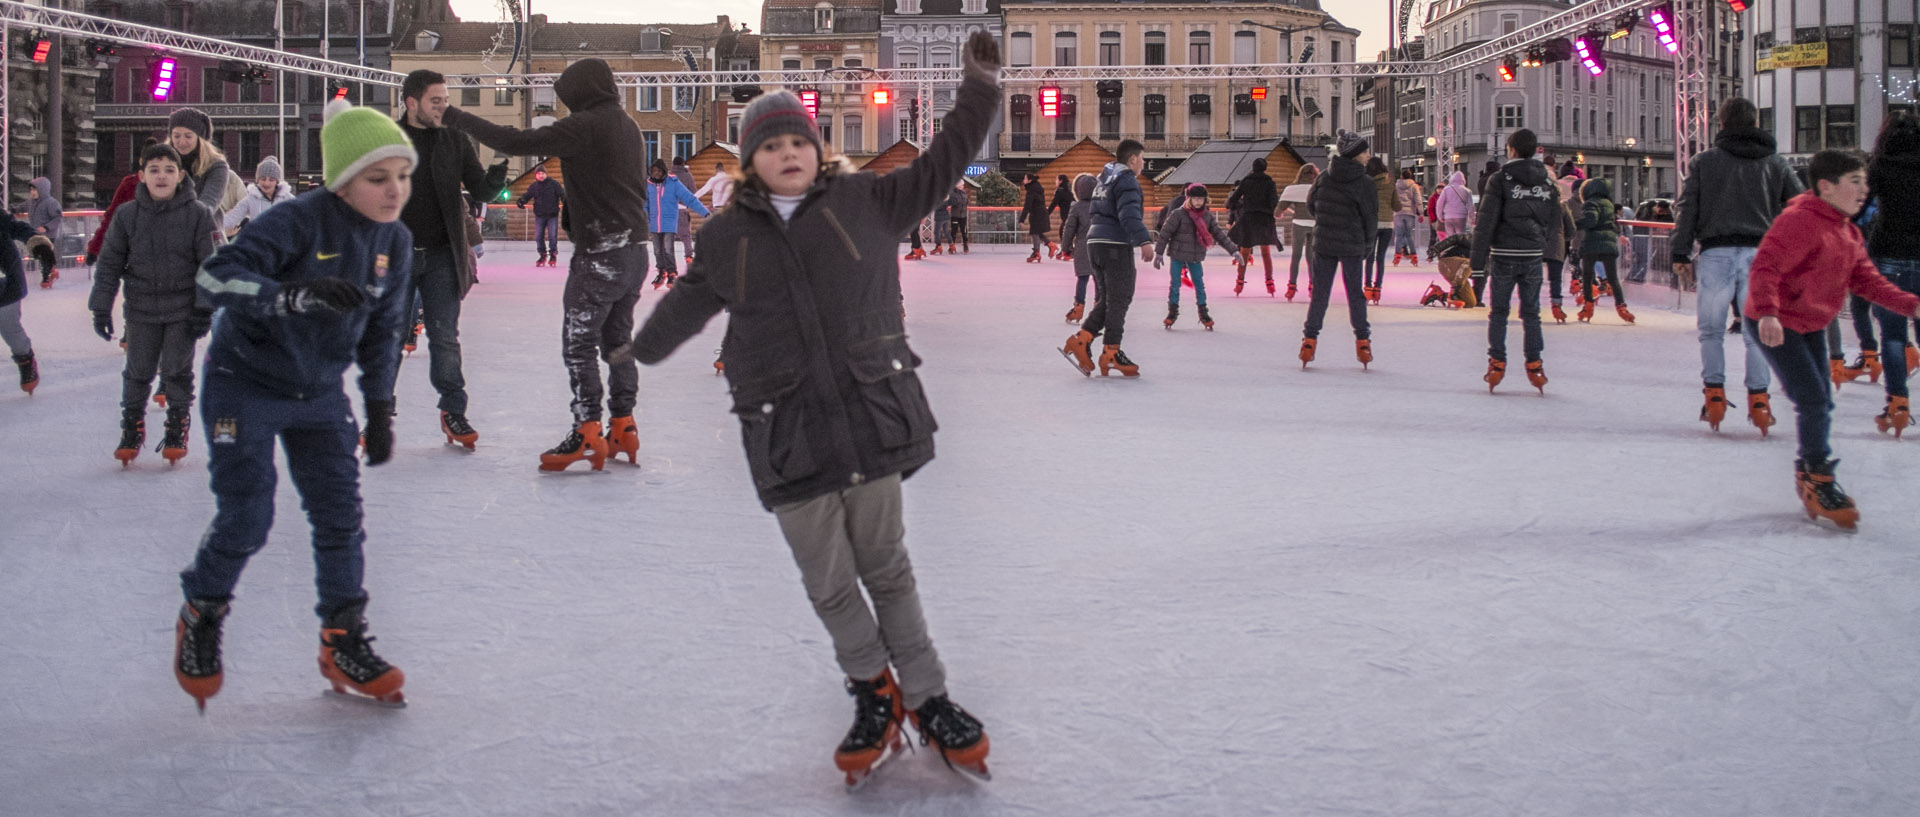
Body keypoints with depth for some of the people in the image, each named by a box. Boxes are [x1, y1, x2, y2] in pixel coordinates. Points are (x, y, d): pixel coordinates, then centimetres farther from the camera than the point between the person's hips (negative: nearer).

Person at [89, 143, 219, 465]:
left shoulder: (198, 214, -6)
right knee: (138, 371, 7)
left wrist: (204, 309, -7)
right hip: (141, 308, 2)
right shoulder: (128, 215, -1)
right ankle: (132, 428, 23)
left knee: (177, 371, 3)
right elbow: (109, 263, 5)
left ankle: (177, 429, 19)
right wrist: (101, 308, 2)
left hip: (183, 309, -2)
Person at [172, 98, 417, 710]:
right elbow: (216, 277, -38)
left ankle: (343, 644, 15)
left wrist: (380, 408, 10)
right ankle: (199, 619, 22)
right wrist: (300, 295, -51)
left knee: (340, 518, 2)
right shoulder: (297, 222, -25)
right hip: (245, 385, -6)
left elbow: (382, 331, 9)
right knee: (246, 519, -6)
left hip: (320, 395, 6)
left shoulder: (395, 242, -4)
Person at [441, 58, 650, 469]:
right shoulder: (628, 127, 12)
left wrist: (458, 118, -10)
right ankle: (623, 429, 18)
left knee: (579, 343, -3)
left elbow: (518, 142, -18)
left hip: (601, 254, -8)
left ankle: (587, 434, -6)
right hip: (636, 249, 8)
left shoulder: (585, 126, -14)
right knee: (618, 338, 15)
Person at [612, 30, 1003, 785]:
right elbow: (687, 303, 25)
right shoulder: (727, 239, 9)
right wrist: (644, 348, 39)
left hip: (871, 413, -1)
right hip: (785, 432, 1)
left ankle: (927, 699, 19)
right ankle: (875, 694, 23)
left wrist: (978, 89, 0)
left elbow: (939, 167, 7)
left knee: (885, 568, 6)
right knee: (829, 586, 3)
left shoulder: (864, 201, 5)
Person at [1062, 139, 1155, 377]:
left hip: (1095, 242, 9)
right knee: (1119, 299, -3)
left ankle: (1080, 341, 2)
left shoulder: (1104, 178, 19)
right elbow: (1129, 214, -24)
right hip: (1116, 244, -9)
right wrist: (1144, 240, -32)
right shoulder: (1126, 180, -10)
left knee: (1107, 299, 13)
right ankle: (1111, 353, -2)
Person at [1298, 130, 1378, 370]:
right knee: (1355, 294, 7)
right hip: (1351, 244, -3)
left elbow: (1311, 204, 8)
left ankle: (1310, 339, 4)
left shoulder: (1326, 176, 0)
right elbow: (1370, 217, -5)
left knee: (1319, 293, 8)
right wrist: (1367, 246, 8)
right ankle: (1362, 342, 7)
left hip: (1323, 242, 3)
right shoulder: (1365, 182, -10)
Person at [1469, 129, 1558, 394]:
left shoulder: (1500, 179, -7)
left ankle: (1497, 362, 4)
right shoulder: (1546, 181, 6)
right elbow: (1556, 219, 12)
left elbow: (1486, 221, -10)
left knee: (1499, 312, 6)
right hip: (1533, 256, 3)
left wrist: (1478, 261, -8)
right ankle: (1534, 364, 8)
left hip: (1504, 255, -3)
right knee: (1531, 312, 10)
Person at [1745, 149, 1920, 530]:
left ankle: (1807, 472, 29)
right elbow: (1766, 266, -29)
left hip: (1812, 326, 9)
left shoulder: (1848, 233, 9)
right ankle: (1819, 481, 1)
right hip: (1775, 326, -9)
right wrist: (1767, 312, -41)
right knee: (1813, 400, -12)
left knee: (1821, 404, 13)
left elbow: (1867, 279, 11)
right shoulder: (1799, 221, -21)